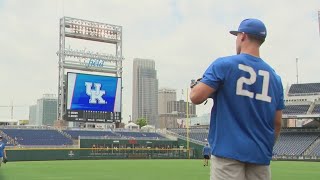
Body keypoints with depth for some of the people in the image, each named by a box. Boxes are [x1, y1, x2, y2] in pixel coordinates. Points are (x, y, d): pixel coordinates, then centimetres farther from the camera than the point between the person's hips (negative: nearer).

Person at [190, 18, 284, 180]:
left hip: (228, 150, -4)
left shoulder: (223, 64, -4)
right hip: (260, 155, 5)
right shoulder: (274, 77, 10)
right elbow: (277, 123, 12)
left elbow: (196, 97, -12)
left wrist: (196, 85, 11)